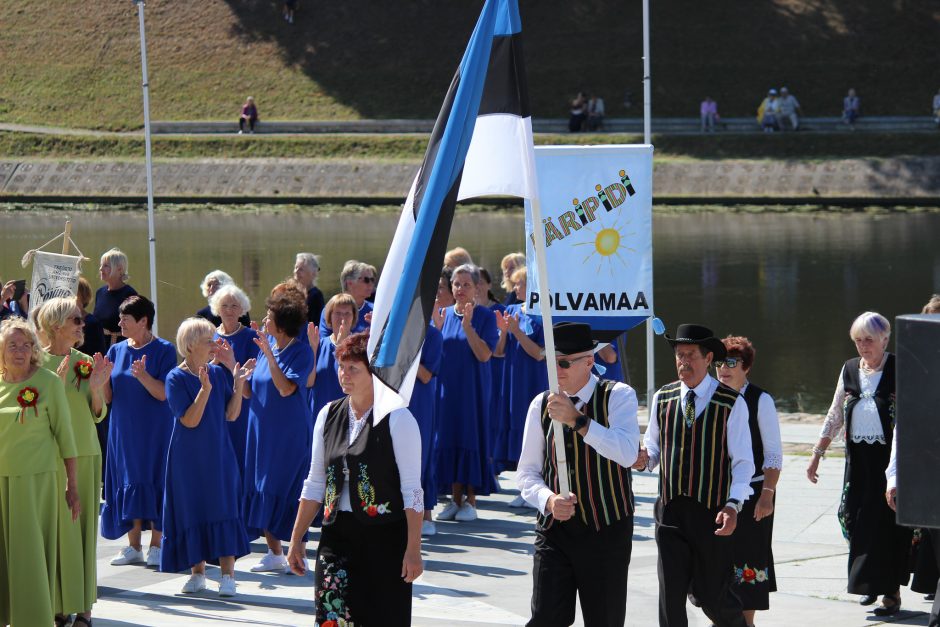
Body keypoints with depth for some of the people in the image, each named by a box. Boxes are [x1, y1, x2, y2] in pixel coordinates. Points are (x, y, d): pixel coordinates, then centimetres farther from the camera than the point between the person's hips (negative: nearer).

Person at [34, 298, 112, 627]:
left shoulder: (86, 362, 9)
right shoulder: (40, 361, -4)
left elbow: (98, 414, 10)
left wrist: (96, 389, -9)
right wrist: (58, 384, -21)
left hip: (86, 453, 5)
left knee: (84, 526, 5)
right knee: (55, 528, -5)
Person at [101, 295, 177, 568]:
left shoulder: (163, 350, -7)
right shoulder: (117, 350, 7)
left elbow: (163, 393, -15)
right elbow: (107, 397, 6)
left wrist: (143, 376, -31)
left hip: (154, 430, -5)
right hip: (124, 430, 5)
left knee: (155, 482, -1)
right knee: (129, 484, 5)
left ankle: (156, 546, 7)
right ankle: (133, 546, 11)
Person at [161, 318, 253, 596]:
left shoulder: (219, 373, 3)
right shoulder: (176, 378, -8)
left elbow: (231, 415, 1)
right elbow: (189, 420, -17)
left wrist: (238, 383, -9)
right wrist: (205, 389, -26)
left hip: (218, 454, 3)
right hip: (188, 457, -3)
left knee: (223, 509, -3)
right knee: (193, 510, 3)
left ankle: (227, 574, 0)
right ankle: (198, 573, 16)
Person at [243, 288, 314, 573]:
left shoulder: (301, 352, -12)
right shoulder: (266, 345, 7)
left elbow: (286, 388, -26)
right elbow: (249, 391, 8)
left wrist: (269, 355, -27)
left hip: (290, 433, -7)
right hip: (262, 431, 7)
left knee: (286, 491, -5)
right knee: (262, 489, 8)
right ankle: (274, 554, 17)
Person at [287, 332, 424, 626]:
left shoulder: (397, 418, -7)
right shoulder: (329, 415, 9)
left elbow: (412, 490, -9)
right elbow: (315, 485, 16)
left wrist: (413, 549, -14)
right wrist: (297, 539, 14)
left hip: (385, 538, -4)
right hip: (337, 535, 4)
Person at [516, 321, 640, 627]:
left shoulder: (618, 396, -7)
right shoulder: (541, 405, 4)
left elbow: (627, 453, -25)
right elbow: (527, 472, 7)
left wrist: (577, 420, -34)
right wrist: (549, 500, -14)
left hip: (607, 530, -2)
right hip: (554, 529, 2)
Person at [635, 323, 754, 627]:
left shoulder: (731, 404, -5)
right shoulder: (662, 399, 7)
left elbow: (743, 461, -4)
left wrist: (733, 505, -17)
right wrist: (644, 459, -8)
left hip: (713, 514, -3)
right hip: (670, 511, 3)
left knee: (711, 596, 5)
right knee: (671, 595, -1)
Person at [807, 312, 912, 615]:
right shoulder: (849, 369, 10)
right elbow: (835, 416, 15)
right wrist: (817, 454, 12)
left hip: (890, 457, -5)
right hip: (858, 458, 5)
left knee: (887, 522, -5)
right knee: (859, 520, 4)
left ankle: (891, 592, 0)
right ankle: (871, 583, 19)